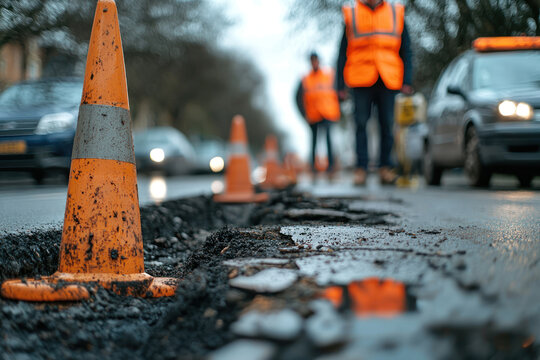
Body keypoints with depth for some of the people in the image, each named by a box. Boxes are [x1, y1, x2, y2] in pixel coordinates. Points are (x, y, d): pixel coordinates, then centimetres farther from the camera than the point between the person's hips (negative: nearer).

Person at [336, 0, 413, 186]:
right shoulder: (351, 15, 10)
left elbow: (406, 51, 12)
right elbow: (343, 54, 10)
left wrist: (407, 81, 0)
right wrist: (341, 85, 2)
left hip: (388, 81, 1)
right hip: (361, 81, -1)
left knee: (387, 125, 1)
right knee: (361, 124, -3)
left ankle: (385, 168, 9)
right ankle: (361, 168, 1)